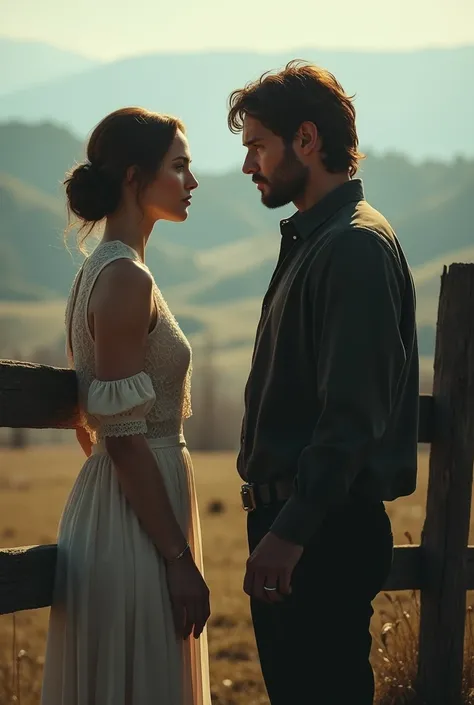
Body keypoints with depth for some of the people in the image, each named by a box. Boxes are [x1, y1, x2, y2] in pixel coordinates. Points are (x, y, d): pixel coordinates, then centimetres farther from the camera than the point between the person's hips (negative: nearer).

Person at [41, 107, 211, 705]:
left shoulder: (98, 272, 13)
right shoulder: (127, 280, -17)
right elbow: (124, 437, -21)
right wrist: (179, 559, -18)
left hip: (107, 500, 10)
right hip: (135, 525, -10)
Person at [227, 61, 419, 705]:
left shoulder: (357, 247, -16)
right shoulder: (309, 241, 16)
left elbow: (353, 414, -23)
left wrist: (291, 531, -25)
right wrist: (274, 520, 19)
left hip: (326, 530, -10)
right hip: (289, 518, 10)